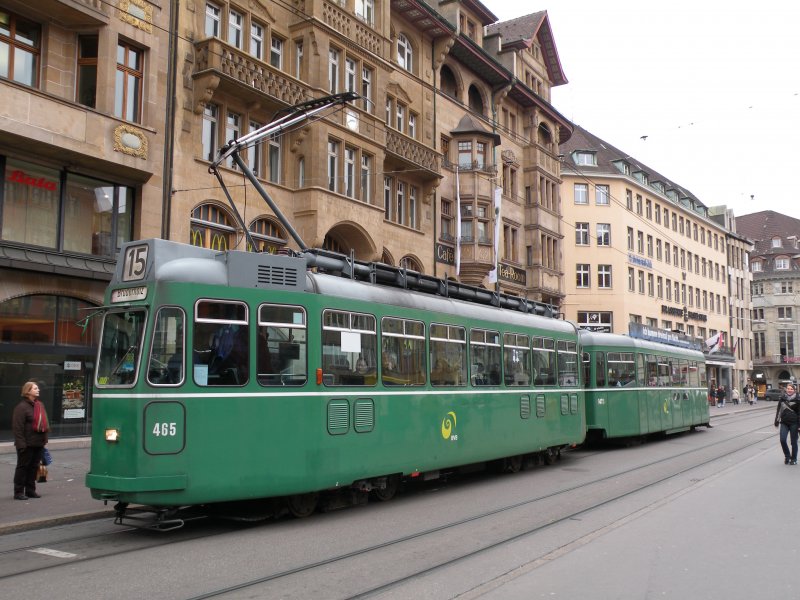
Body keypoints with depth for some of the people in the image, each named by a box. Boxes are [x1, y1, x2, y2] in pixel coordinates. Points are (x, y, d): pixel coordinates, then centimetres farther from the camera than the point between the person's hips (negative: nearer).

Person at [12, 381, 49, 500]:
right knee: (23, 467, 2)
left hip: (38, 443, 7)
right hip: (27, 444, -7)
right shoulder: (21, 407, -12)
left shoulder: (39, 405, 14)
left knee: (34, 467, 12)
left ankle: (30, 490, 21)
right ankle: (18, 492, 9)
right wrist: (20, 443, -21)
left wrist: (44, 440, 16)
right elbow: (17, 427, -16)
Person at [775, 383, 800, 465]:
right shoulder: (782, 399, 5)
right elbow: (778, 410, 11)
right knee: (782, 440, -8)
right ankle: (787, 456, 13)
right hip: (784, 422, 2)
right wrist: (777, 421, 9)